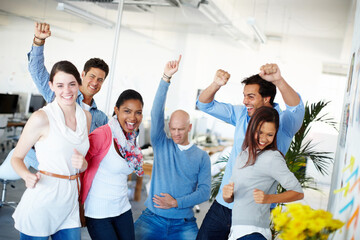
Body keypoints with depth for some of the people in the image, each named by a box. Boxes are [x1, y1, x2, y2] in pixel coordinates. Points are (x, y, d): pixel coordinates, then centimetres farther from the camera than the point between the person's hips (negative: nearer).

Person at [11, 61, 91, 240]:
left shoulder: (86, 116, 6)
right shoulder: (42, 118, -11)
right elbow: (16, 158, -3)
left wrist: (83, 164, -6)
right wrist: (27, 176, -22)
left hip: (70, 202, 5)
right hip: (41, 202, -5)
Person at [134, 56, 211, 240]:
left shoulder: (202, 157, 5)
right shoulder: (161, 145, 5)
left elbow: (204, 191, 0)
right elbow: (156, 113, -7)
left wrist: (176, 203, -11)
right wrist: (166, 78, -15)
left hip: (183, 224, 1)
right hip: (152, 218, 0)